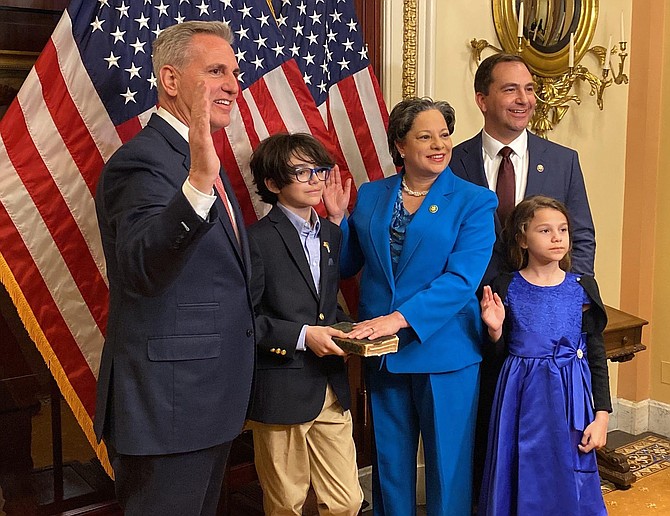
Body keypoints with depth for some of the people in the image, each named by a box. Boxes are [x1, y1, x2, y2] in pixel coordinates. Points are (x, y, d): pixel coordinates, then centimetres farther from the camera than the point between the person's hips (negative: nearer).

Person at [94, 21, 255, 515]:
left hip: (213, 399, 10)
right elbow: (140, 270, -37)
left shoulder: (203, 161, 13)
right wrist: (199, 183, -48)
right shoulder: (142, 161, -18)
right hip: (167, 406, -10)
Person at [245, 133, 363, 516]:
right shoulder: (258, 240, -12)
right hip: (282, 391, -6)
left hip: (332, 390, 6)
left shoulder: (333, 235, 10)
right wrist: (301, 336, -20)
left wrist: (346, 332, 2)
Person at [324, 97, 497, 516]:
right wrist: (337, 218, -6)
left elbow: (462, 278, -17)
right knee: (390, 461, 17)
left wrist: (399, 318, -25)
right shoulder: (370, 196, 5)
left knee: (448, 463, 9)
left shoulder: (475, 202, -6)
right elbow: (347, 266, 9)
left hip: (445, 353, -3)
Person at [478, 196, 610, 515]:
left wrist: (602, 417, -1)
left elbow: (597, 356, 2)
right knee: (521, 481, 9)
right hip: (521, 396, 0)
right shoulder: (506, 288, -2)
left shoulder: (582, 288, -1)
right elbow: (501, 352, 6)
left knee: (567, 478, 8)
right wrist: (495, 329, -15)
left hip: (568, 396, 0)